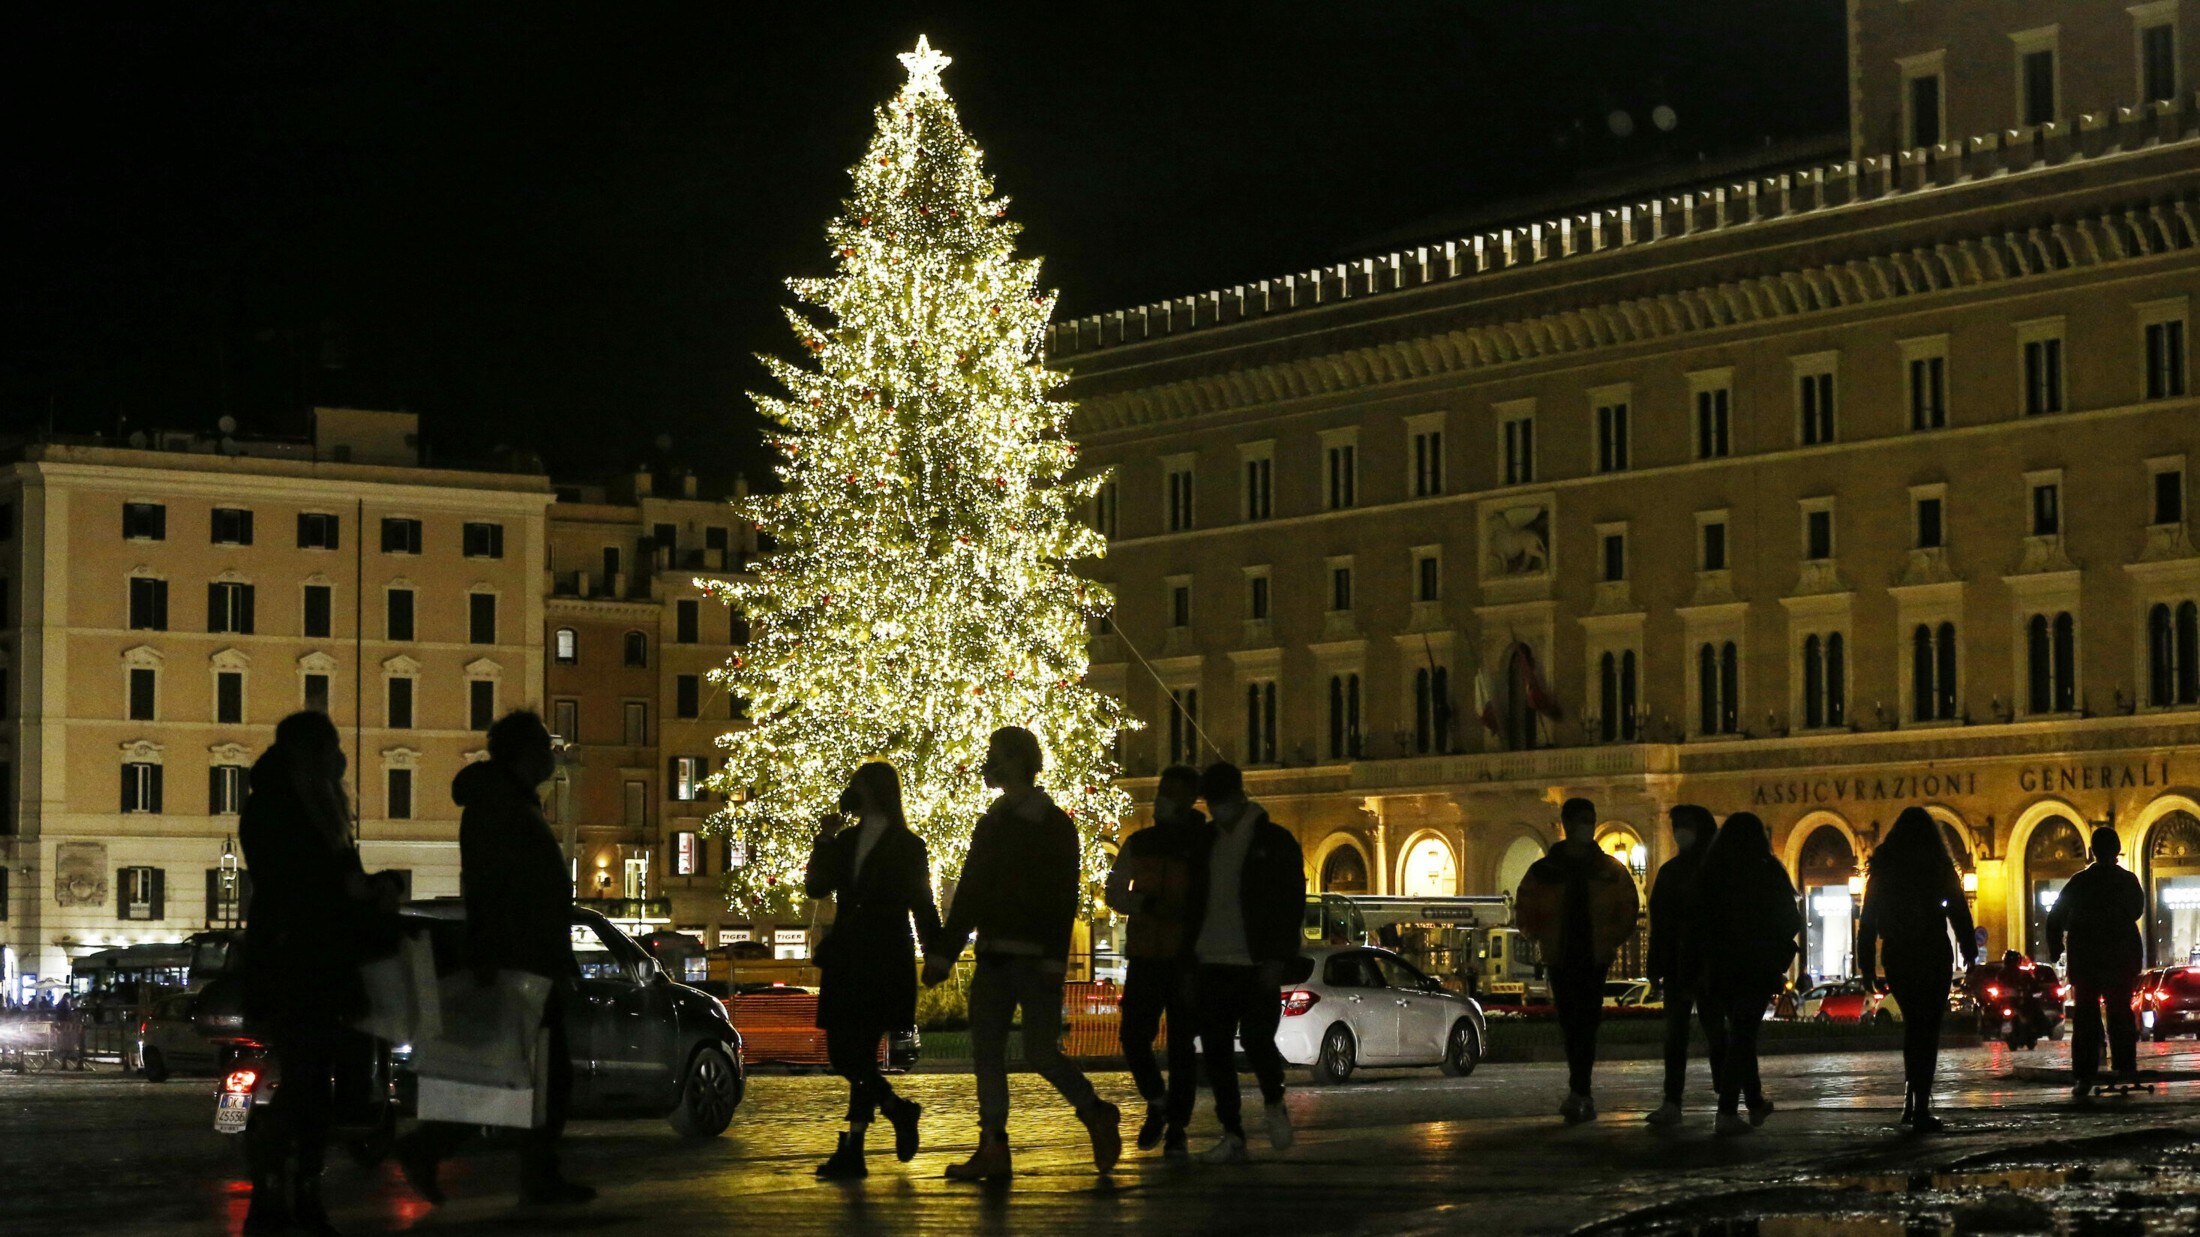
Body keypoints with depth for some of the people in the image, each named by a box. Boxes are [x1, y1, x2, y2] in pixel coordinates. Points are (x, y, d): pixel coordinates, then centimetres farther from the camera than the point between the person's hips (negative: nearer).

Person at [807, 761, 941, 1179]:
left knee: (858, 1053, -12)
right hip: (845, 963, 6)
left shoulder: (907, 847, 1)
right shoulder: (846, 841, 15)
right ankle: (898, 1109, 22)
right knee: (841, 1055, 4)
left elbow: (922, 906, 2)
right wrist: (825, 840, -3)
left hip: (884, 964, -6)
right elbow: (815, 886, 7)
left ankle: (853, 1150, -8)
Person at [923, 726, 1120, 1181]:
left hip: (1035, 958, -7)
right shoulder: (991, 823, 16)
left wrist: (1054, 958, -21)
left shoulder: (1055, 826, -4)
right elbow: (969, 892, 18)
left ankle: (1098, 1116, 13)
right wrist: (943, 952, 13)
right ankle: (993, 1150, 2)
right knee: (986, 1051, 1)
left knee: (1041, 1053, -8)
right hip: (993, 956, 7)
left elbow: (1063, 898, -11)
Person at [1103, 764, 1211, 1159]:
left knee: (1182, 1044, -1)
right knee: (1134, 1037, -6)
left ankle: (1176, 1128, 6)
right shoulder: (1139, 843, 11)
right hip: (1144, 957, 3)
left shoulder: (1204, 845, 1)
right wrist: (1148, 905, -10)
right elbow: (1114, 892, 10)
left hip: (1186, 960, -3)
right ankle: (1157, 1103, 18)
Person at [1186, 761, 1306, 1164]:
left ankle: (1274, 1103, 14)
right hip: (1213, 963, 5)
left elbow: (1292, 903, -3)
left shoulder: (1274, 841, 1)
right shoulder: (1206, 843, 15)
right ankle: (1232, 1135, 6)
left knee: (1256, 1038, -15)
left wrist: (1276, 960, -11)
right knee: (1215, 1048, 0)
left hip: (1257, 965, -5)